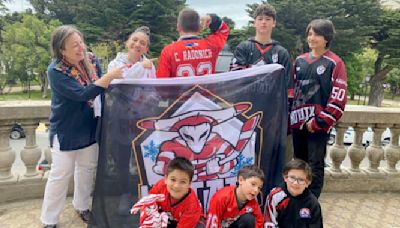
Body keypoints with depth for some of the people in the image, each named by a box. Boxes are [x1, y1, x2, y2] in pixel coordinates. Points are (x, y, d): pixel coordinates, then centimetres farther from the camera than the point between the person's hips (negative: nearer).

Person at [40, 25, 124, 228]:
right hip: (66, 131, -5)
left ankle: (81, 206, 40)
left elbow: (101, 89, 3)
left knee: (87, 169, 18)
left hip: (90, 128, 6)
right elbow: (82, 94, -32)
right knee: (61, 175, 4)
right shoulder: (55, 71, -22)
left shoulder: (91, 60, -5)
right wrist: (110, 76, -35)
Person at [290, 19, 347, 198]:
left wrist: (319, 121, -14)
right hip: (298, 121, 6)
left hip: (318, 124, -6)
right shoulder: (300, 61, 13)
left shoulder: (335, 63, -6)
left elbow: (338, 98, -11)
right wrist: (290, 114, 14)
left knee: (315, 166, -3)